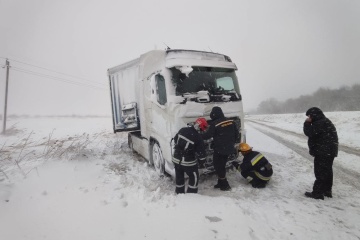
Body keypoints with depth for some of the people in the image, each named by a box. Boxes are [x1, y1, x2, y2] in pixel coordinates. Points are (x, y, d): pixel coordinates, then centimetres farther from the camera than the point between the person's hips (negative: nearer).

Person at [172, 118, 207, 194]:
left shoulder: (182, 130, -3)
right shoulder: (198, 137, -18)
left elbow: (175, 139, 13)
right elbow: (201, 151, -12)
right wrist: (202, 161, 6)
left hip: (176, 158, 6)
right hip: (188, 162, -6)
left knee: (179, 177, 22)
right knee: (194, 177, 14)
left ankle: (179, 193, 37)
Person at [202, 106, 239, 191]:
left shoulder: (214, 124, -17)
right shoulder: (231, 121, 3)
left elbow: (208, 135, -13)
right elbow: (237, 134, 10)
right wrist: (233, 142, 23)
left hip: (219, 149, -7)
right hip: (229, 148, 7)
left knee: (218, 166, 8)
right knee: (221, 165, 19)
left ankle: (224, 185, 10)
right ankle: (221, 183, 28)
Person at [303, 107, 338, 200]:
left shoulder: (320, 123, -20)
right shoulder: (324, 122, 16)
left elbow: (309, 132, -22)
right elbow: (314, 134, 18)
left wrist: (307, 123, -8)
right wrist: (309, 123, 6)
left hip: (323, 152, -11)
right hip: (328, 151, 11)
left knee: (320, 172, -4)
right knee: (327, 171, 17)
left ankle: (317, 193, 2)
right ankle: (327, 191, 27)